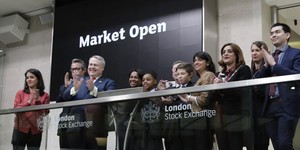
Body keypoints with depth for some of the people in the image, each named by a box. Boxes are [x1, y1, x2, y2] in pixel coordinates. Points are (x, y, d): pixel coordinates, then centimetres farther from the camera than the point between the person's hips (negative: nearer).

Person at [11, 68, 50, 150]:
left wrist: (38, 100, -13)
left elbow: (45, 113, 0)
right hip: (20, 129, 0)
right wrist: (28, 102, -15)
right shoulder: (20, 93, 6)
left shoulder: (45, 95, 5)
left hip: (35, 131, 0)